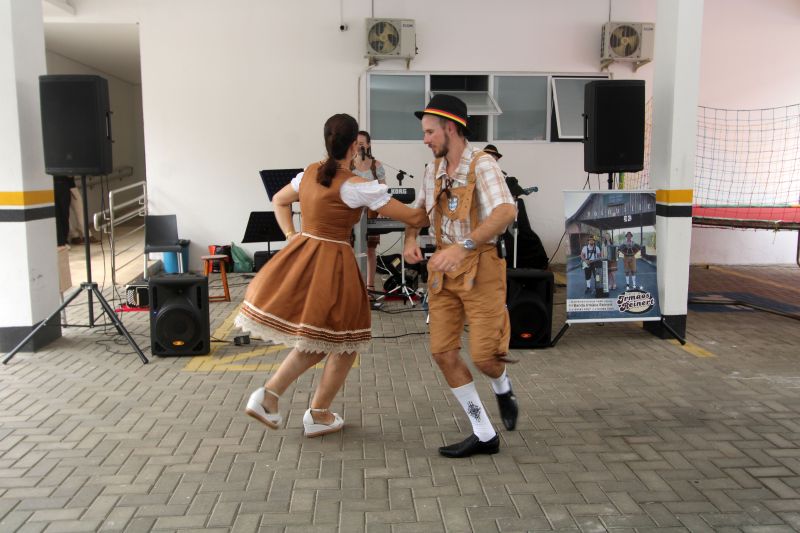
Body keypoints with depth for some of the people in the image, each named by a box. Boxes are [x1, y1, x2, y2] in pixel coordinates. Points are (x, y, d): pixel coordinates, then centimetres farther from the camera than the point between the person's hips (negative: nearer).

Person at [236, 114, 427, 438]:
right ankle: (318, 416, 21)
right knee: (344, 344, 12)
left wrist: (291, 236, 17)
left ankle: (268, 394, 12)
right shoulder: (357, 187, -15)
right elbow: (413, 217, -12)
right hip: (332, 265, -7)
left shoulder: (309, 173, 5)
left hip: (300, 258, 7)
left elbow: (278, 201, 23)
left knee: (315, 341, 22)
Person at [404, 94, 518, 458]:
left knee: (484, 355, -9)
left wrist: (463, 246, -39)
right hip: (443, 269, 6)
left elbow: (507, 211, -27)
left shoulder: (481, 164, -12)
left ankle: (502, 387, 31)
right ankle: (484, 435, 12)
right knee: (443, 353, 0)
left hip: (479, 267, -6)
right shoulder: (433, 171, 10)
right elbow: (418, 209, 25)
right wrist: (410, 238, 2)